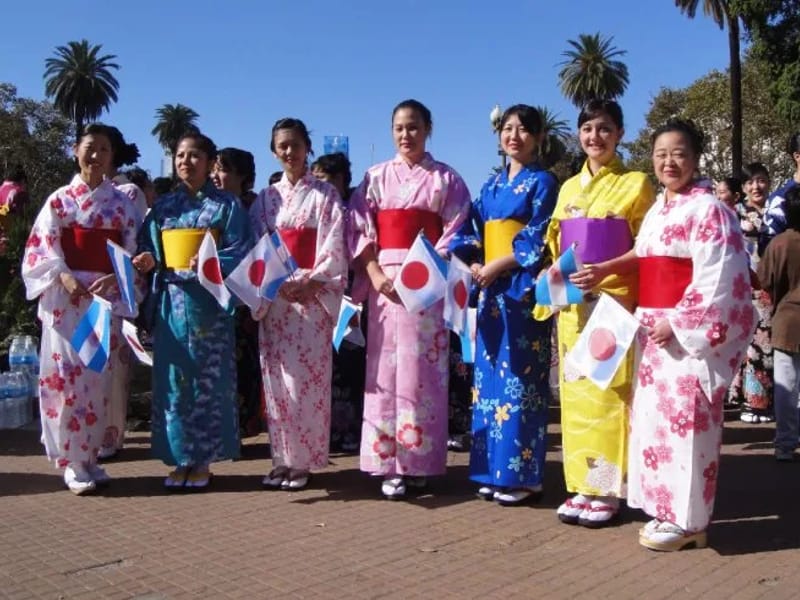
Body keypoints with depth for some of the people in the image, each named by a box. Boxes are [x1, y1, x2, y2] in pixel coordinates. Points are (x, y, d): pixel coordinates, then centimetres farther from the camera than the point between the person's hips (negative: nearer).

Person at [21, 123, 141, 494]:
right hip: (65, 298, -2)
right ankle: (73, 462, 1)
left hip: (107, 298, 2)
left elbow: (132, 253, 5)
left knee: (98, 376, 4)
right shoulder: (59, 200, 6)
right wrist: (64, 277, -17)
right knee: (67, 374, -5)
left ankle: (90, 456, 14)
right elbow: (42, 249, 0)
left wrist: (113, 279, -13)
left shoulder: (122, 203, 9)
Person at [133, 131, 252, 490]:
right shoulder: (163, 206, 15)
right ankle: (180, 458, 13)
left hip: (208, 302, -3)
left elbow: (241, 251, -4)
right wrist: (147, 260, -9)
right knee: (172, 379, 3)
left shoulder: (226, 205, 5)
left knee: (208, 380, 1)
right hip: (170, 302, 3)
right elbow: (148, 248, 13)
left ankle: (203, 460, 10)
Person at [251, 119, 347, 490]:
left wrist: (309, 284, -16)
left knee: (307, 380, -6)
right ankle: (281, 459, 12)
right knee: (276, 379, 3)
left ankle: (303, 461, 3)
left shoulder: (325, 195, 5)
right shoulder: (266, 198, 14)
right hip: (273, 296, 3)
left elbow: (333, 249, -3)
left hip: (313, 296, -3)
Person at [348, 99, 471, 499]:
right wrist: (376, 274, -8)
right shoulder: (376, 177, 12)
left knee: (422, 370, -2)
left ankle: (419, 460, 7)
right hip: (383, 280, 2)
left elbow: (454, 233, 1)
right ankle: (389, 464, 4)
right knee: (385, 369, -1)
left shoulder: (446, 179, 8)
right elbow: (359, 230, 6)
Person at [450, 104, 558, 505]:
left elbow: (537, 241, -10)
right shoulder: (491, 184, 18)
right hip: (491, 290, 7)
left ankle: (523, 475, 3)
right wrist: (474, 264, -4)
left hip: (523, 290, -7)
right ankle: (494, 471, 17)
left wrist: (497, 267, -15)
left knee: (520, 379, -5)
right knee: (489, 377, 8)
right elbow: (473, 230, 14)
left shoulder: (542, 182, -1)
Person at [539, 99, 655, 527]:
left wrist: (604, 270, -18)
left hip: (615, 301, -5)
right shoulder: (569, 188, 16)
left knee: (608, 392, -4)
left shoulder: (636, 184, 0)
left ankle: (608, 489, 6)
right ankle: (582, 484, 15)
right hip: (572, 303, 5)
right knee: (575, 392, 6)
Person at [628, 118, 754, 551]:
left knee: (685, 421, -6)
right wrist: (645, 320, 11)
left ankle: (687, 520, 4)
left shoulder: (708, 209, -9)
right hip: (654, 331, 9)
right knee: (656, 418, 11)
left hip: (692, 332, -9)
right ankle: (667, 510, 21)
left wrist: (678, 323, -20)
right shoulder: (654, 212, 17)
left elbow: (718, 279, -17)